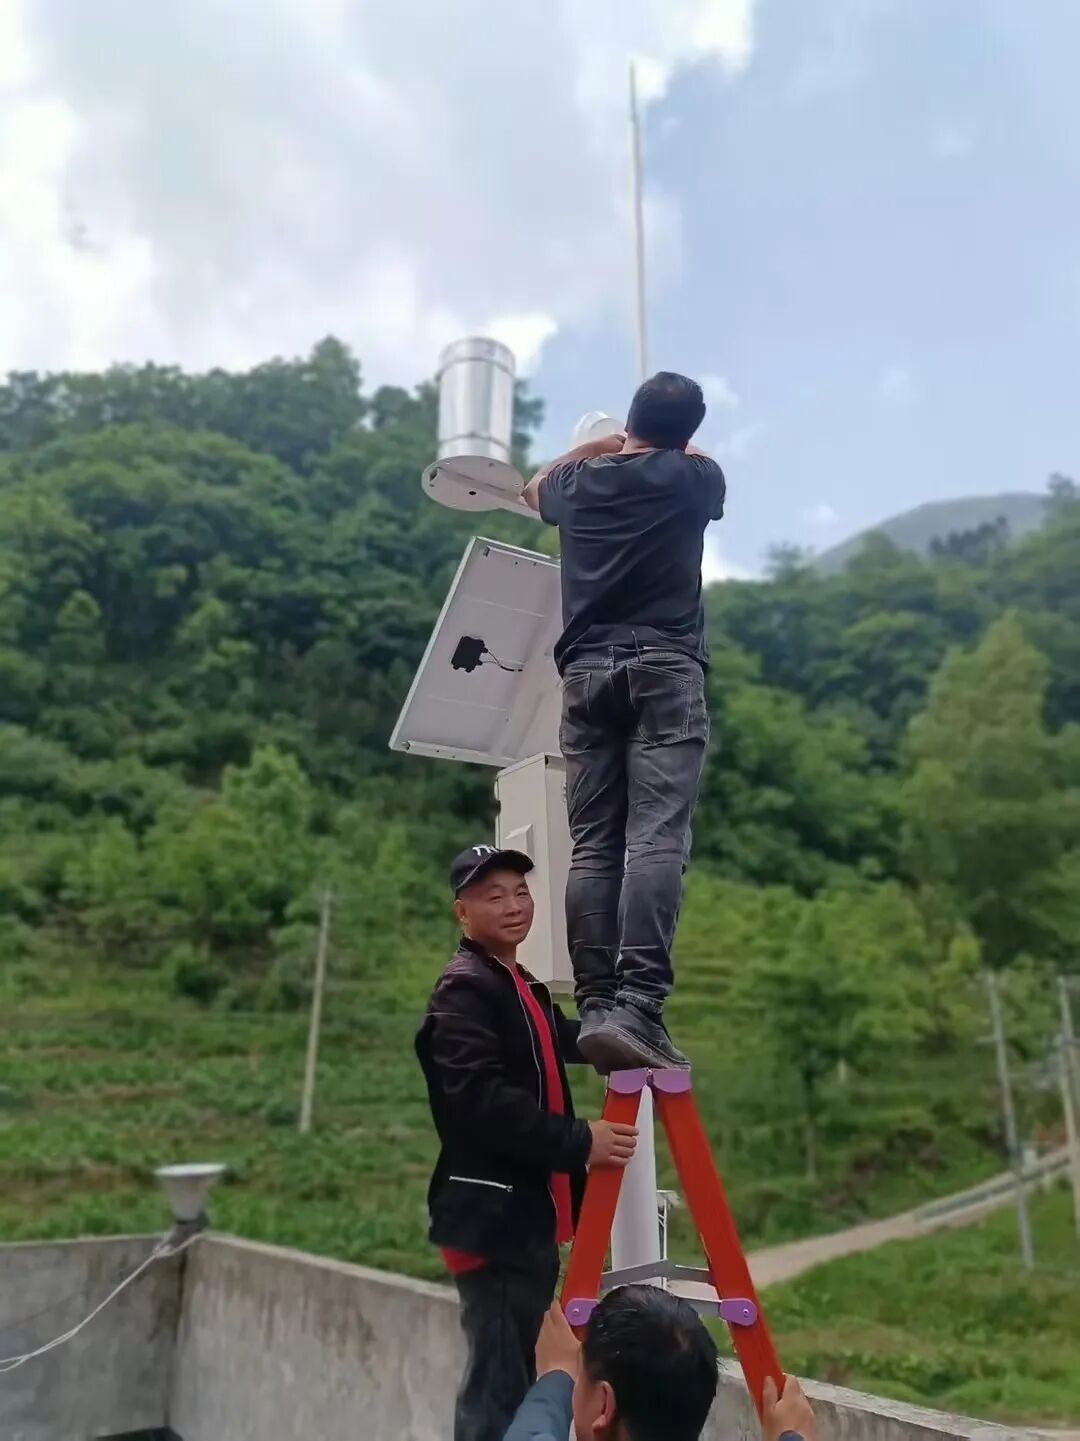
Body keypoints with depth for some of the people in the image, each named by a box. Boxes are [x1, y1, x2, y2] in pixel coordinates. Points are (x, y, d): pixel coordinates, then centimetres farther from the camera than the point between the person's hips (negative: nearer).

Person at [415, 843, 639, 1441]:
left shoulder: (525, 987, 16)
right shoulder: (462, 990, -14)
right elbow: (481, 1101, -25)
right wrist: (579, 1141, -24)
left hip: (530, 1212, 10)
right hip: (493, 1216, -9)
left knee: (525, 1377, 18)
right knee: (498, 1386, -7)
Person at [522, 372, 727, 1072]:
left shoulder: (579, 481, 17)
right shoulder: (694, 476, 11)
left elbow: (537, 488, 42)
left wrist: (596, 446, 53)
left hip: (587, 670, 3)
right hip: (665, 668, -3)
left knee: (593, 845, 0)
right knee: (657, 837, -13)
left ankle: (595, 1007, -6)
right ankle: (637, 1007, -23)